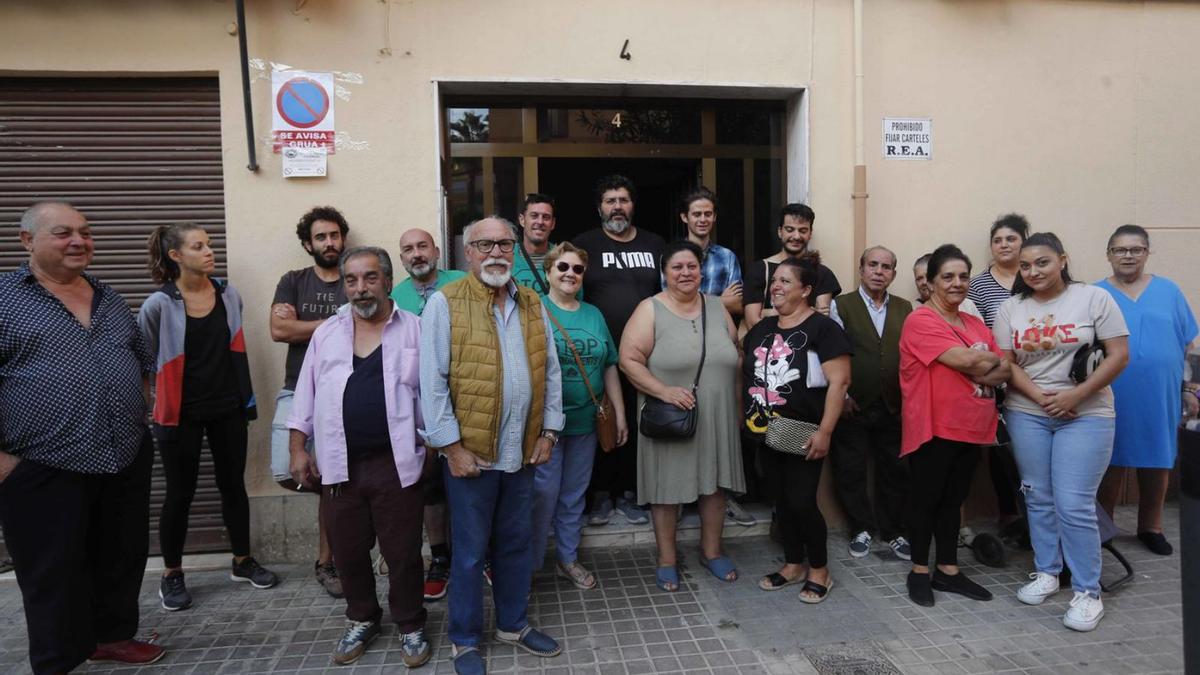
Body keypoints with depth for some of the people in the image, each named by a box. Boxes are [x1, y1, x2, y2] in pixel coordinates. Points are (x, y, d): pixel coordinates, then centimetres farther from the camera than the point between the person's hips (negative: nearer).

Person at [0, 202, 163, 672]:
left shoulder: (110, 300, 12)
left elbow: (144, 362, 20)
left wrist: (140, 418, 13)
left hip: (128, 462, 5)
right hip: (45, 472, -5)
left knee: (123, 560, 17)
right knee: (55, 576, 8)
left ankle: (113, 636, 36)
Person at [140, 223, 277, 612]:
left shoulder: (229, 296, 2)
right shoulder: (159, 304, -11)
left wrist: (246, 401, 12)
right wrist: (159, 406, 0)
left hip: (228, 409, 4)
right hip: (181, 413, -4)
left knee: (233, 485, 12)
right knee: (180, 493, 6)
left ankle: (243, 562, 26)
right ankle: (171, 575, 23)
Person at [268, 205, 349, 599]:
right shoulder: (293, 282, 9)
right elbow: (278, 330, -6)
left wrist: (300, 323, -12)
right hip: (297, 392, 1)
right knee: (286, 473, -14)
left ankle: (325, 562, 19)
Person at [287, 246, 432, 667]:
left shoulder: (414, 330, -2)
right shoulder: (326, 334, 7)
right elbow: (307, 394, 10)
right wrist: (298, 448, 6)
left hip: (396, 463, -3)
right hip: (340, 464, 3)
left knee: (403, 552, 7)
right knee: (348, 551, 15)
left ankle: (410, 626, 26)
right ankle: (362, 620, 36)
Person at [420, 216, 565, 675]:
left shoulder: (532, 303, 9)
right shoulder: (445, 303, -8)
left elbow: (550, 370, 11)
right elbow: (433, 382, -12)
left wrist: (549, 431, 6)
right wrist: (452, 446, -14)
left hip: (523, 451, 5)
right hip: (470, 452, -5)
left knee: (517, 544, 17)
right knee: (470, 551, 8)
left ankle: (513, 624, 36)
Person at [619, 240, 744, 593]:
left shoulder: (717, 307, 8)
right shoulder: (650, 309, -6)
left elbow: (735, 357, 14)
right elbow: (629, 360, -12)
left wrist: (738, 406, 8)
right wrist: (663, 391, -22)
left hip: (717, 418, 4)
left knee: (716, 484, 12)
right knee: (667, 487, 5)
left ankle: (711, 551, 31)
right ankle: (667, 559, 22)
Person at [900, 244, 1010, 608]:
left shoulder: (976, 325, 13)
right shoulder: (920, 321, -12)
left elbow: (1004, 372, 6)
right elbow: (964, 360, -21)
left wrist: (975, 366, -13)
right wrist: (990, 360, -2)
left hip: (971, 428, 7)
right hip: (933, 428, -7)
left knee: (952, 500, 15)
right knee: (925, 499, 5)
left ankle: (948, 570, 25)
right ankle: (919, 572, 17)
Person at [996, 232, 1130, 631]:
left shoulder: (1095, 299, -4)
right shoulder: (1011, 308, 4)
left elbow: (1119, 355, -7)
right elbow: (1006, 363, 1)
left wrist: (1076, 394, -15)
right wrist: (1039, 396, -14)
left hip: (1086, 415, -3)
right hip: (1027, 413, 3)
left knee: (1074, 505, -6)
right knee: (1038, 499, 11)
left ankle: (1087, 592, 8)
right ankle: (1046, 572, 27)